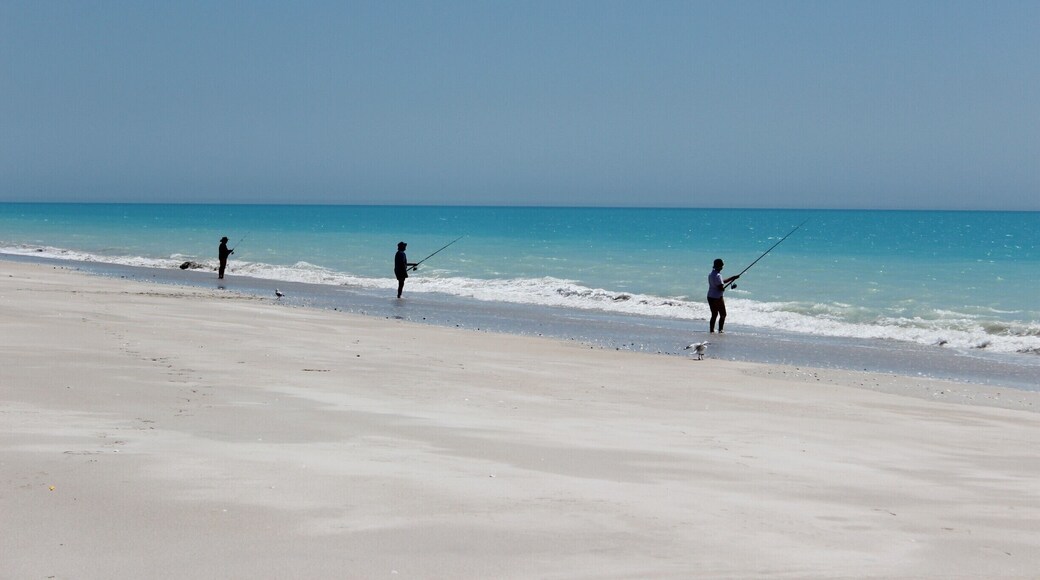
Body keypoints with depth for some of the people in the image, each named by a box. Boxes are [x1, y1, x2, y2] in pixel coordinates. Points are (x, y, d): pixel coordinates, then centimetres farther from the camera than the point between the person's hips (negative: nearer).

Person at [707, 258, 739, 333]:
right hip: (717, 298, -8)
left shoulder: (711, 274, 10)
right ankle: (720, 330, 1)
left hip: (710, 297, 8)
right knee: (723, 315, 2)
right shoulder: (718, 275, -20)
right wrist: (724, 288, 1)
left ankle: (711, 330, 13)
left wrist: (733, 278, 20)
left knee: (714, 315, 12)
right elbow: (721, 288, -22)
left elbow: (722, 282, 19)